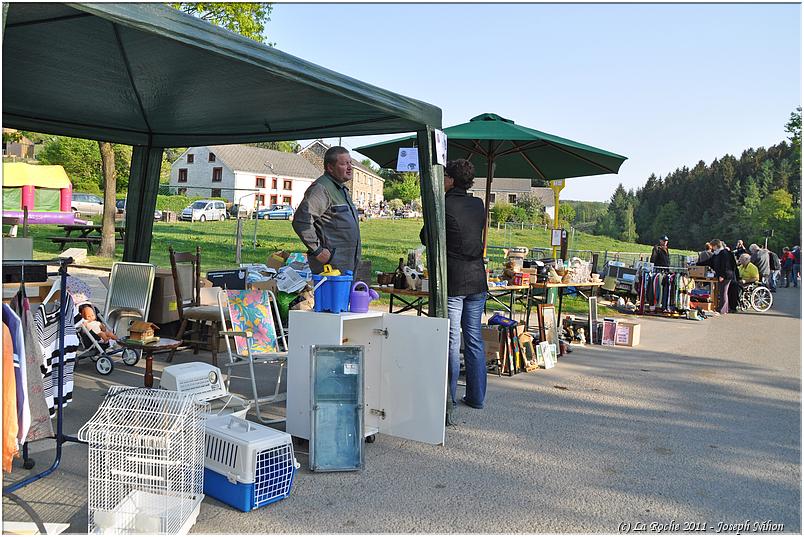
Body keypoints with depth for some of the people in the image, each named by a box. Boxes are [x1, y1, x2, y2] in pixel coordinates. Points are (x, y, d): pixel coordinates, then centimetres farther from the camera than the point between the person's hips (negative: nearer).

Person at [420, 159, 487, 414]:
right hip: (477, 280, 5)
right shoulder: (479, 205, 6)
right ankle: (476, 396, 18)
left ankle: (449, 396, 9)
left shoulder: (443, 205, -11)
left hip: (452, 281, -5)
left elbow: (425, 237, 0)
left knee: (452, 340, 2)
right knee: (474, 339, 11)